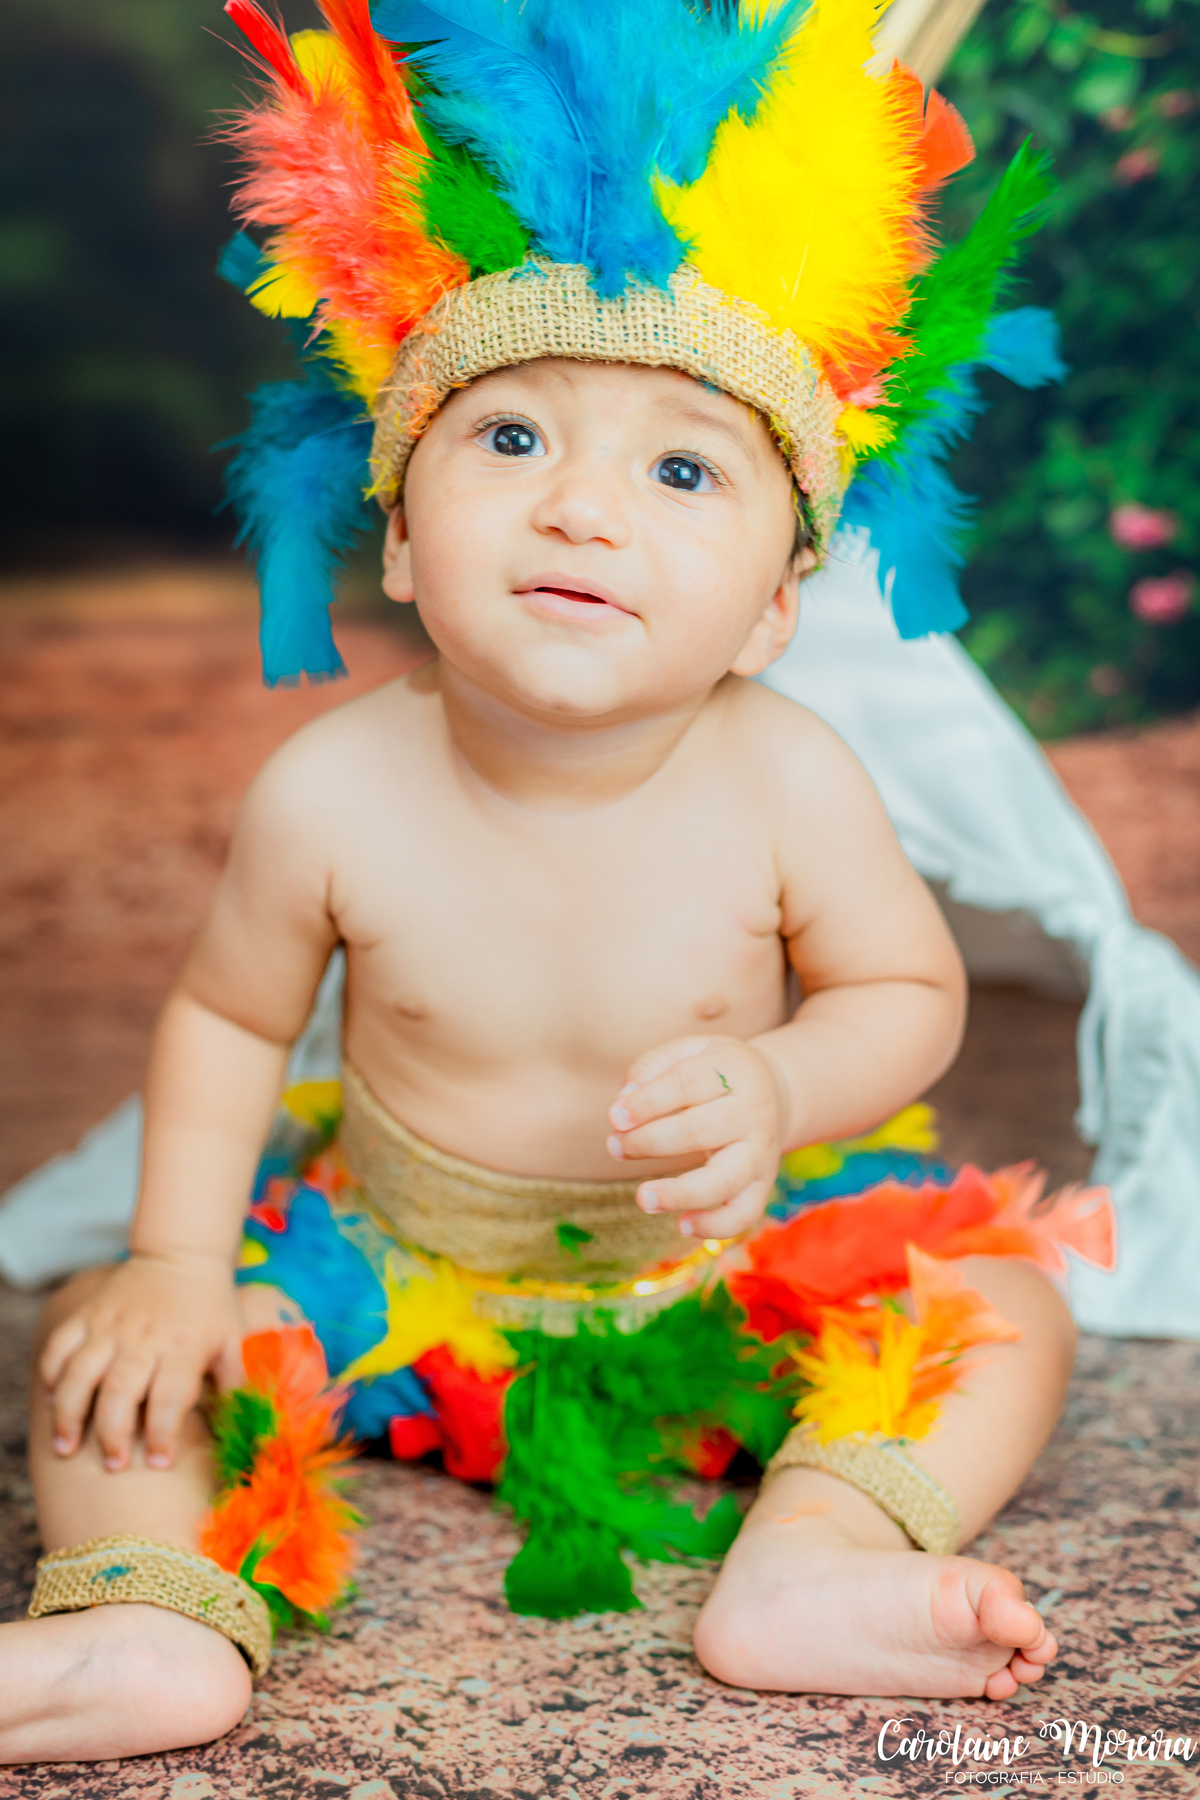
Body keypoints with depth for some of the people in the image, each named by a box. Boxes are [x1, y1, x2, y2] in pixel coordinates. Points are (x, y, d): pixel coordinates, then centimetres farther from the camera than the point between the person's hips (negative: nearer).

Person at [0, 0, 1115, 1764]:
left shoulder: (785, 786, -22)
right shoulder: (334, 794, -21)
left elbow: (912, 993, -6)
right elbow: (228, 1019, -4)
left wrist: (778, 1087, -27)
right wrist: (180, 1257, -13)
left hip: (716, 1269, 0)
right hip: (396, 1270, 1)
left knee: (1001, 1304, -16)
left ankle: (806, 1563, -27)